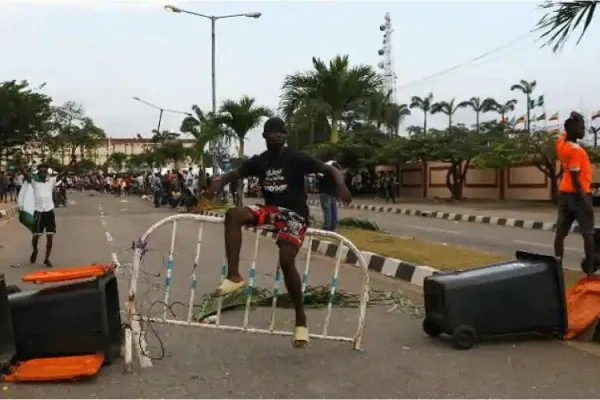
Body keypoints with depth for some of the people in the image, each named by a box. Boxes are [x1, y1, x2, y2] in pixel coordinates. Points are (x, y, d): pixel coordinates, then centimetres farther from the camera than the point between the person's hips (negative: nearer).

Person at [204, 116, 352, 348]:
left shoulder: (297, 159, -6)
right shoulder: (258, 161, 6)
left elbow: (330, 170, -6)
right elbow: (234, 175, 12)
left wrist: (341, 184, -29)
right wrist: (218, 182, -13)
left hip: (294, 214, -4)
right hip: (271, 210, 5)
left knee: (286, 261, -23)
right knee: (233, 215, -21)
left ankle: (301, 320, -6)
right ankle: (233, 277, -19)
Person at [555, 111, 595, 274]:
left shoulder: (561, 143, 4)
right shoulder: (576, 150, -17)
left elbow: (567, 131, 26)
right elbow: (575, 178, -20)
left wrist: (575, 120, 8)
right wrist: (585, 201, -19)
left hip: (564, 192, 8)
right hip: (578, 193, -8)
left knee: (561, 232, 5)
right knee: (588, 233, 0)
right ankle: (589, 268, 2)